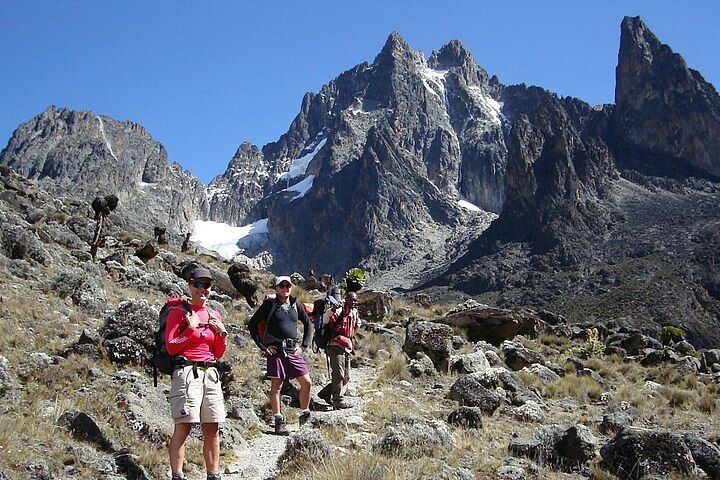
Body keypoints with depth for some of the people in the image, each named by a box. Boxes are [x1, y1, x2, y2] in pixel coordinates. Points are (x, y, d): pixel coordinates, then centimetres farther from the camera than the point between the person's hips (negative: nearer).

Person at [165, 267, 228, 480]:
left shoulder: (214, 315, 17)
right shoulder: (178, 312, 2)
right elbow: (171, 347, -6)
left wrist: (222, 332, 3)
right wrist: (191, 328, -11)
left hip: (211, 373, 6)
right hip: (187, 372, -5)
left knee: (212, 428, 5)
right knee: (183, 426, -11)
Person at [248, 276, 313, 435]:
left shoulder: (296, 305, 11)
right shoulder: (270, 304, 0)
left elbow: (308, 325, 21)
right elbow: (252, 324, 2)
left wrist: (303, 346, 10)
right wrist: (262, 346, -3)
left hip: (293, 350, 4)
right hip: (275, 350, -3)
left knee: (307, 382, -2)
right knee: (276, 385, 1)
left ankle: (304, 413, 16)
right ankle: (279, 421, 10)